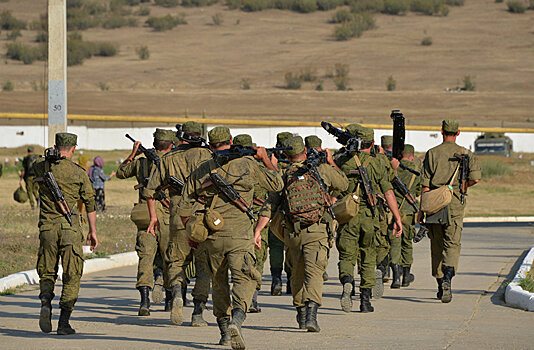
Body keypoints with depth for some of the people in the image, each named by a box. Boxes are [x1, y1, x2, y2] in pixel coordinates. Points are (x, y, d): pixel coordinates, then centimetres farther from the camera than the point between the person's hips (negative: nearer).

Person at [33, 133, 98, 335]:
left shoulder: (41, 168, 1)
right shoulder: (79, 173, -1)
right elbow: (90, 203, 4)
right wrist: (93, 231, 12)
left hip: (47, 227, 2)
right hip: (71, 228, -2)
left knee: (47, 273, 16)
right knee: (71, 277, 6)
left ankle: (45, 302, -13)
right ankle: (64, 322, -1)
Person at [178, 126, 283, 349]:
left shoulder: (200, 171, 8)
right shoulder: (247, 164, -1)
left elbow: (184, 208, 10)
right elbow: (276, 184, 8)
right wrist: (265, 159, 21)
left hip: (212, 236, 4)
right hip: (239, 235, -4)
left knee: (219, 283, 19)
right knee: (244, 280, -7)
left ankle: (223, 329, 23)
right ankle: (236, 321, -32)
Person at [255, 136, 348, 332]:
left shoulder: (283, 178, 7)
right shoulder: (322, 170, 3)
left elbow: (269, 207, 0)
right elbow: (343, 184, 20)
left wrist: (258, 230, -2)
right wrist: (331, 163, 31)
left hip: (293, 233, 3)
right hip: (317, 230, -3)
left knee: (297, 273, 19)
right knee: (314, 272, -9)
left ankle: (301, 315, 30)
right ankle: (311, 313, -28)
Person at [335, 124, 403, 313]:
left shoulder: (342, 161, 0)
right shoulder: (377, 166, 2)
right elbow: (388, 193, -3)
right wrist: (397, 219, -1)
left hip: (347, 215, -1)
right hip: (369, 217, 1)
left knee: (346, 256, 3)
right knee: (368, 258, 14)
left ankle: (347, 282, -28)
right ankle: (365, 299, 12)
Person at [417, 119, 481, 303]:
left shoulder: (432, 154, 2)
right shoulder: (465, 154, 3)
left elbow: (425, 185, -1)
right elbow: (475, 178, -5)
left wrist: (422, 209, 1)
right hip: (455, 204, -1)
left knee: (437, 245, 12)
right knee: (452, 244, -4)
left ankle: (440, 285, 18)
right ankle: (447, 278, -29)